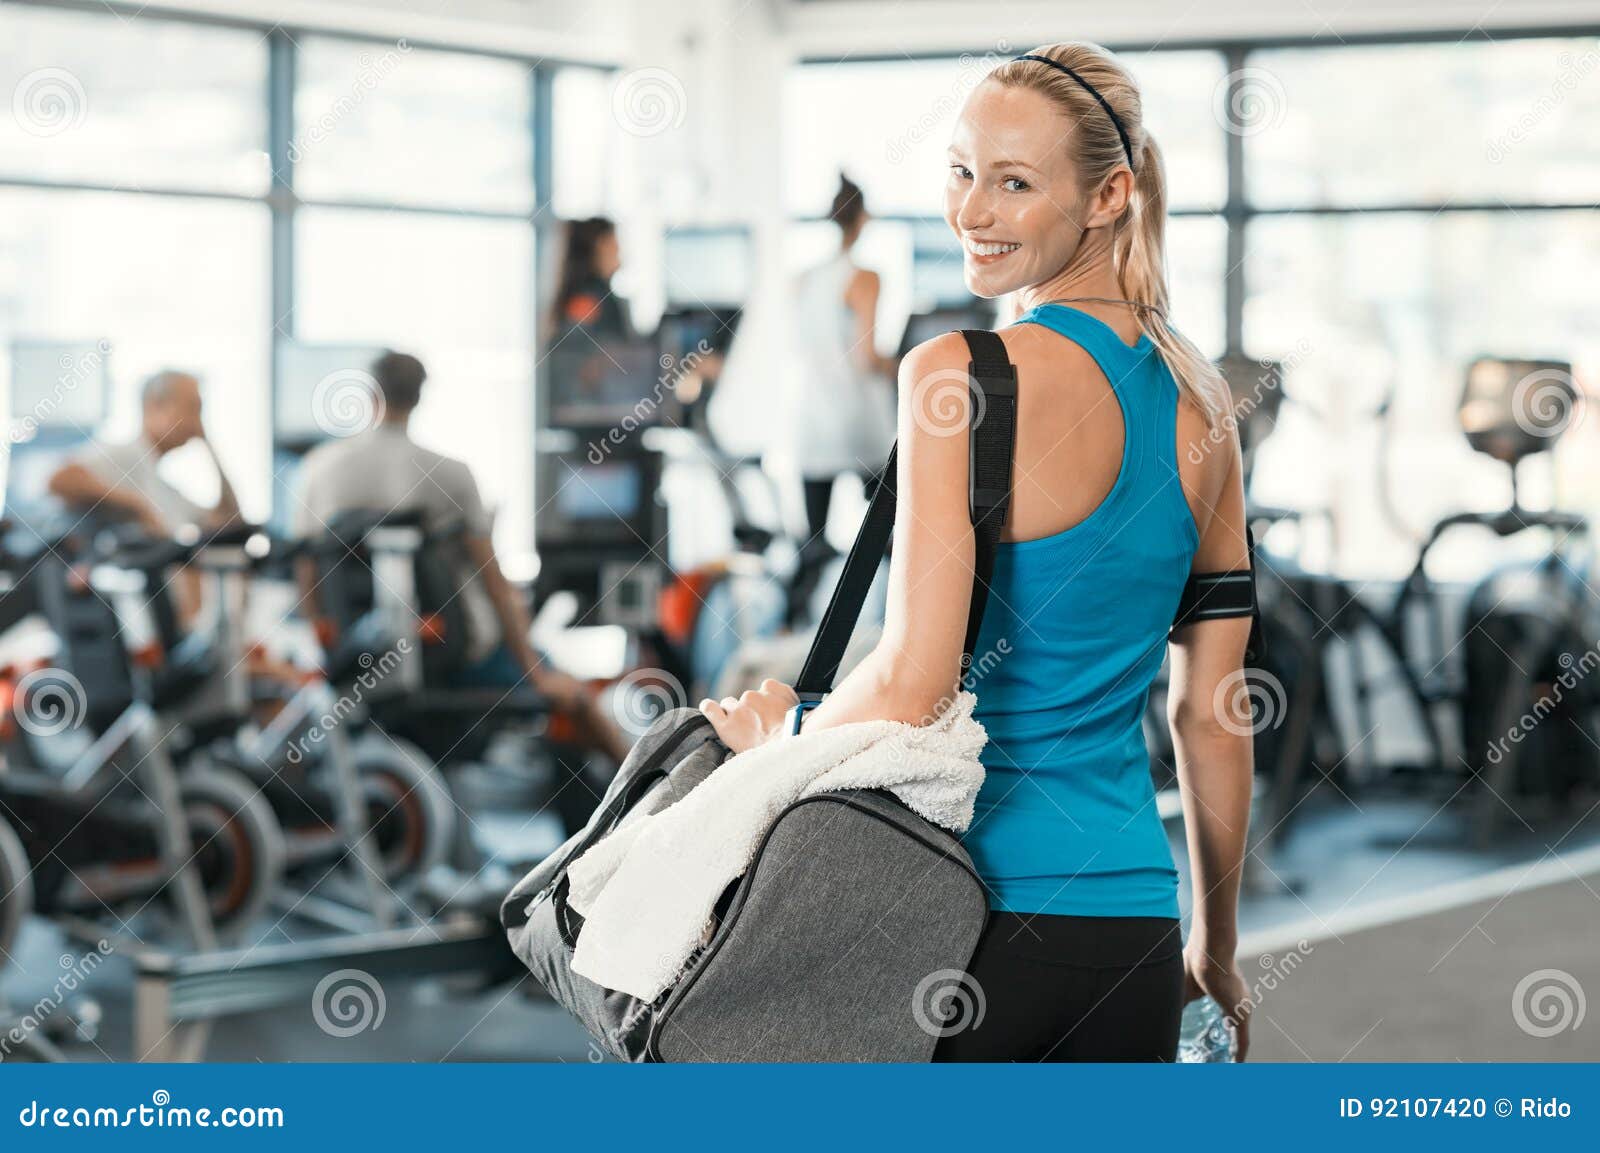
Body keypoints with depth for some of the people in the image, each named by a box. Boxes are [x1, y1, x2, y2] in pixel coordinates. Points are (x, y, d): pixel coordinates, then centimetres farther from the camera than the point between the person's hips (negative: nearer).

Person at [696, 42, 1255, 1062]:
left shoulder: (956, 375, -12)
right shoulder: (1201, 401, 8)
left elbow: (913, 688, -19)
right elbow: (1212, 717, 12)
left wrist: (777, 730, 1)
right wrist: (1218, 951, 20)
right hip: (1128, 932, 6)